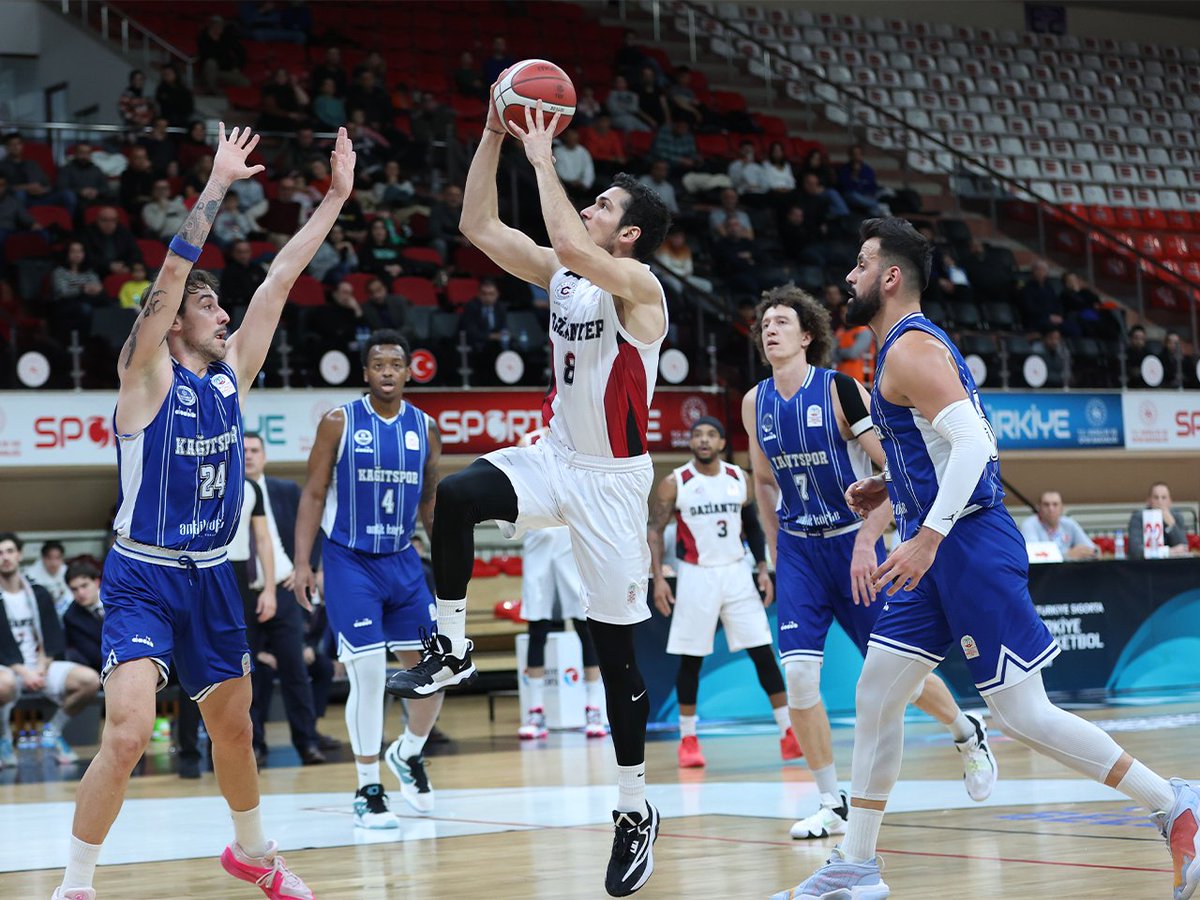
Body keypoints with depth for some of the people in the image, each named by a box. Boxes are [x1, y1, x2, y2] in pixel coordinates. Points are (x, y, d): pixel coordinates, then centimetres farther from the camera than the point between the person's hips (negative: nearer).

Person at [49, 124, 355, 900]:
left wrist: (337, 197, 4)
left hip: (212, 576, 7)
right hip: (144, 579, -6)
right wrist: (218, 186, -29)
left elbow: (280, 278, 4)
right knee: (129, 732, -20)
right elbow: (171, 275, -23)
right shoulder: (147, 376, -11)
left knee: (233, 727, 19)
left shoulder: (231, 375, 5)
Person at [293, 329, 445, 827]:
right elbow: (313, 494, -4)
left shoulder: (425, 427, 5)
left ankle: (409, 754, 31)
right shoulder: (339, 422, -6)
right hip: (350, 562, -4)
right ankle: (368, 791, 1)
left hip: (403, 561, 4)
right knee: (368, 674, -10)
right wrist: (302, 562, -12)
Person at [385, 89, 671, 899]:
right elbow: (480, 226, 5)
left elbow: (572, 244, -34)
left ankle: (636, 810, 12)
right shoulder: (562, 276, 6)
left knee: (617, 649, 0)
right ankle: (452, 650, -8)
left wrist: (543, 157, -23)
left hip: (612, 477, -6)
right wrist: (494, 135, -3)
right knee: (456, 497, -25)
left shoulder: (638, 286, -15)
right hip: (555, 458, 6)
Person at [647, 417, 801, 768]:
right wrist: (658, 579, -11)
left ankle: (789, 734, 1)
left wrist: (763, 568, 4)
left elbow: (753, 526, 13)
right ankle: (688, 740, 14)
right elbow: (654, 531, -2)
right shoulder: (674, 483, -5)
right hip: (696, 576, -2)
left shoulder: (739, 479, 4)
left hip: (736, 572, 2)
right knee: (691, 659, 3)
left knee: (763, 652, -2)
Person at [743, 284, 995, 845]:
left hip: (854, 543, -4)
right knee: (798, 674, -12)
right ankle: (832, 804, -1)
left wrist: (868, 539, -21)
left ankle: (968, 734, 35)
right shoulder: (755, 404, 2)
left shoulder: (841, 390, -14)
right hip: (799, 549, 4)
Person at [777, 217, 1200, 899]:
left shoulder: (910, 349, -14)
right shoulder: (915, 345, 17)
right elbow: (962, 445, 24)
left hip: (970, 545, -10)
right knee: (876, 695, 9)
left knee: (1024, 714, -7)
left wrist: (926, 538, -31)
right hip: (939, 551, 10)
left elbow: (973, 440, -26)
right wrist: (892, 489, 18)